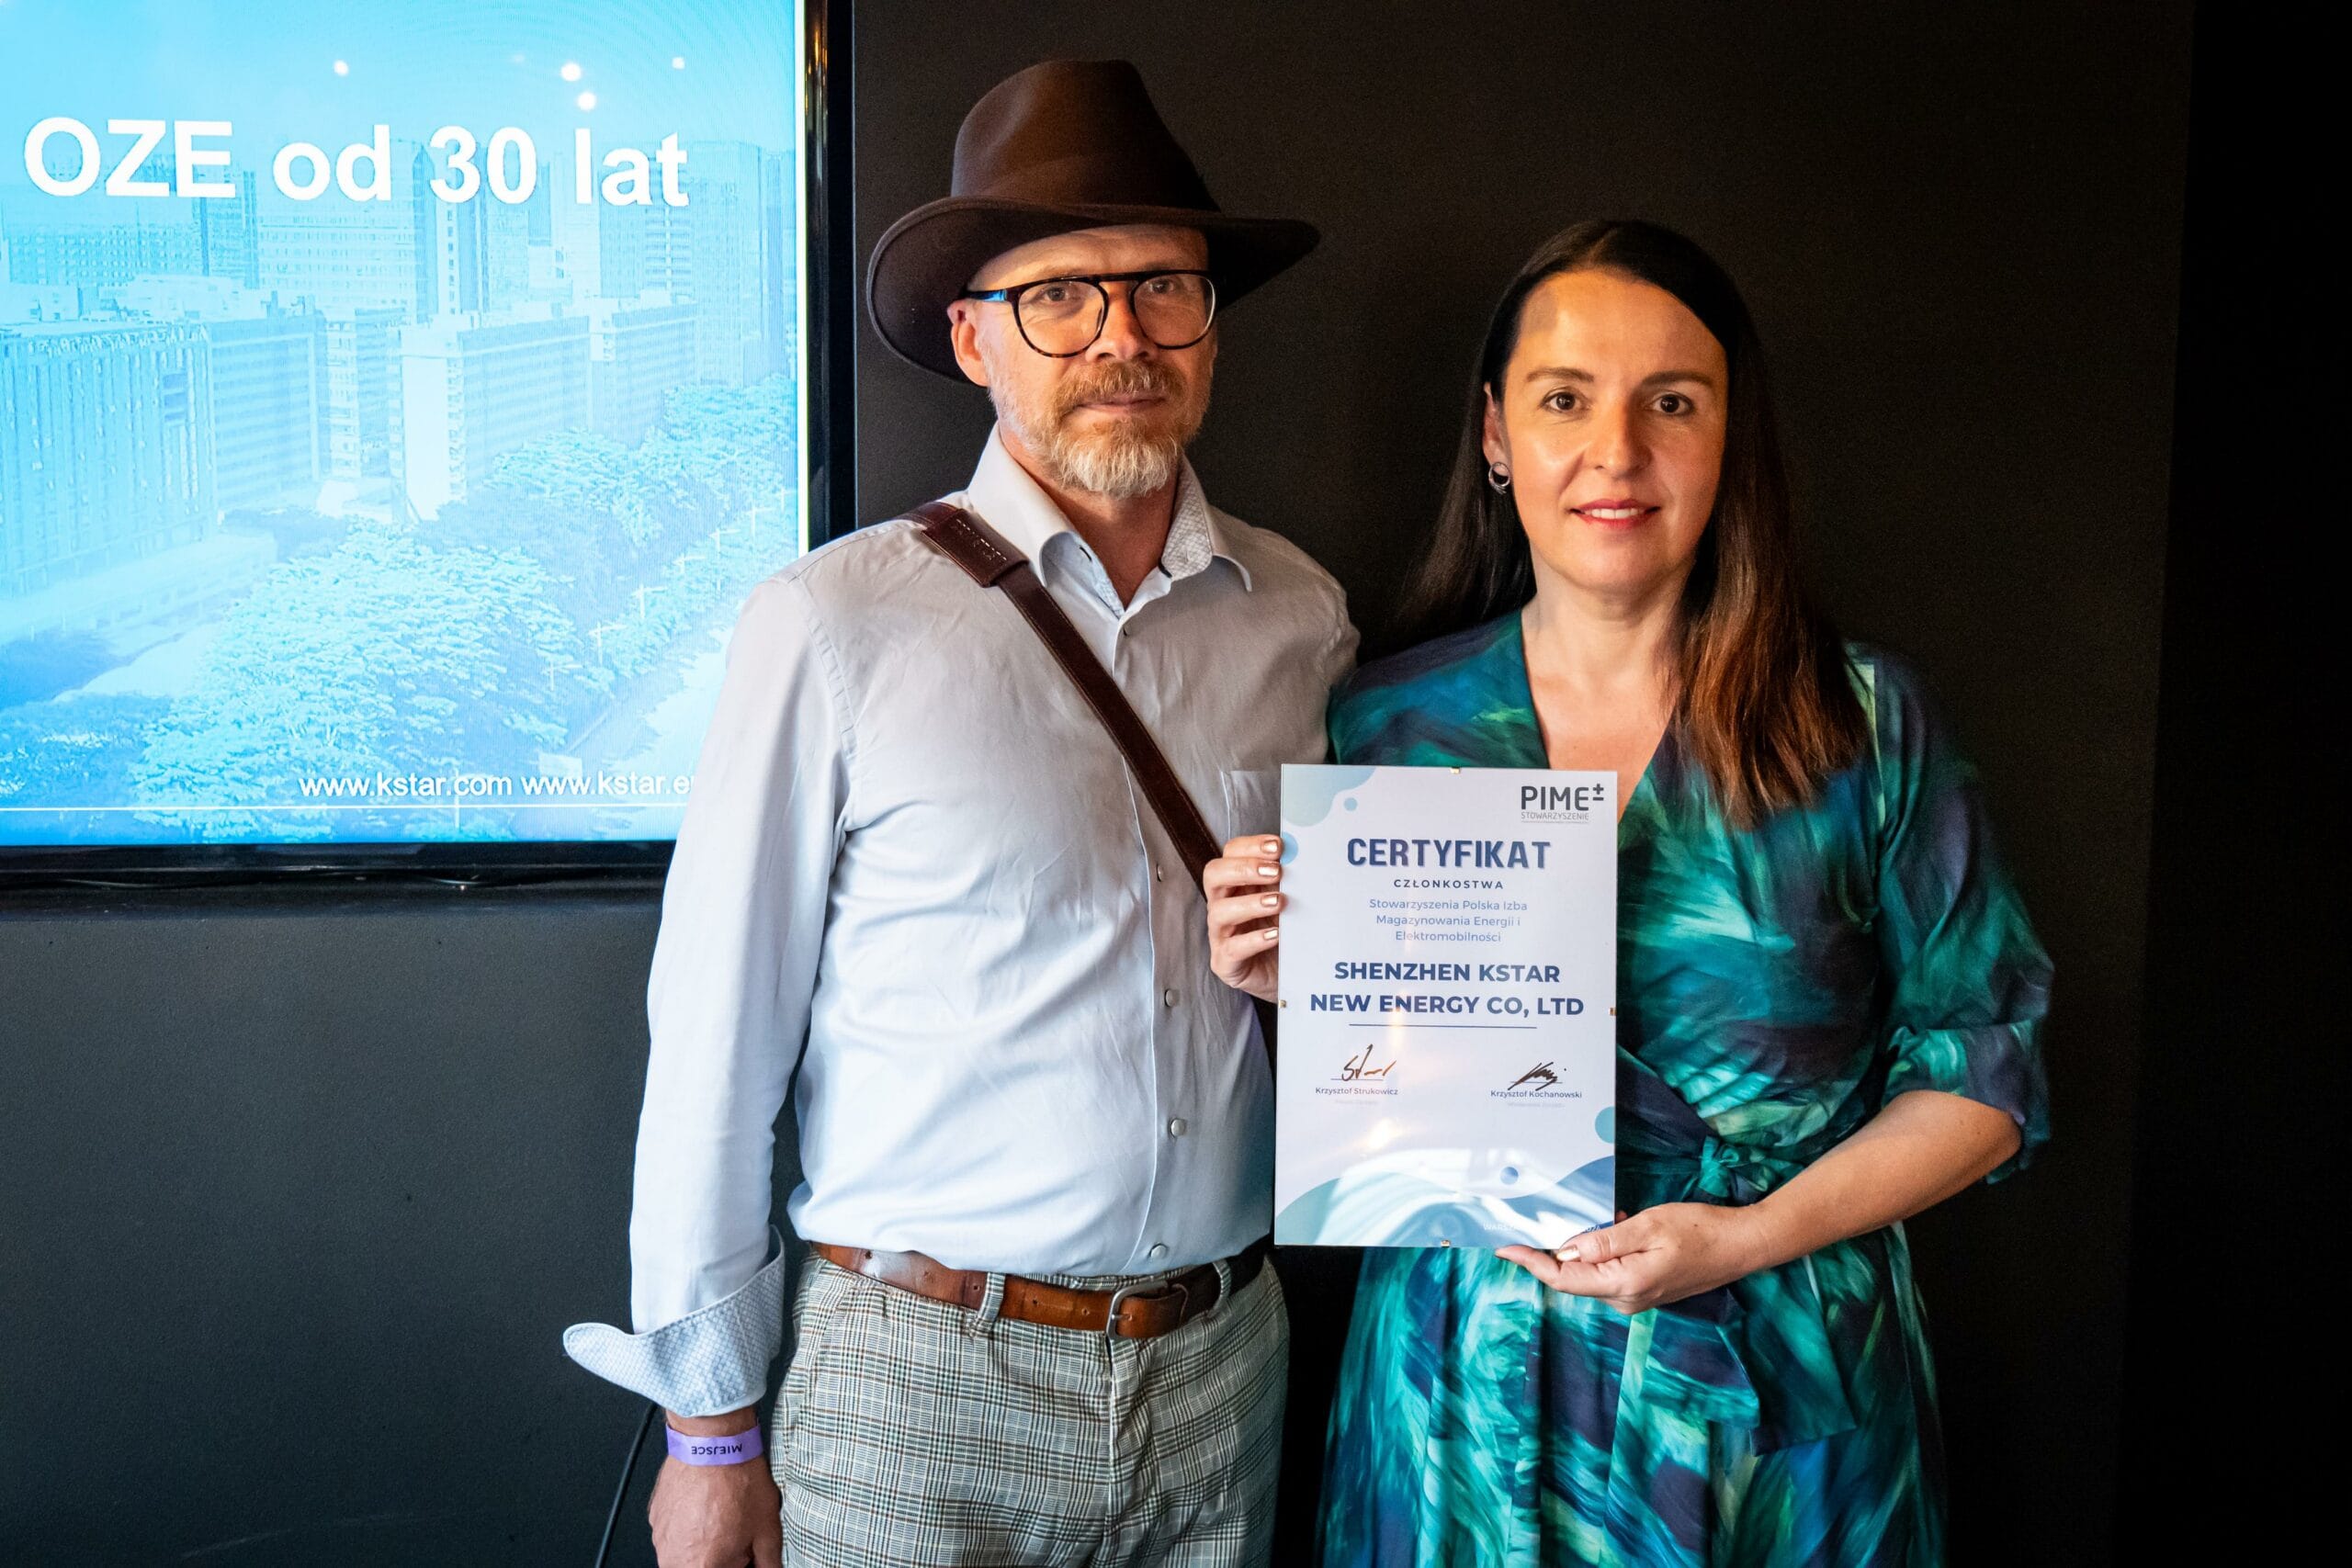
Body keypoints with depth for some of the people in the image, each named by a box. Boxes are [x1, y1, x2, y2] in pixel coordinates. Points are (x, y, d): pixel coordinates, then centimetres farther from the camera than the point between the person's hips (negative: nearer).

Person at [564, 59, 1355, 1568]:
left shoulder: (1301, 615, 0)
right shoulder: (838, 625, -12)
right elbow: (717, 1047, -8)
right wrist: (711, 1429, -3)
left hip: (1227, 1370, 4)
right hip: (919, 1385, -3)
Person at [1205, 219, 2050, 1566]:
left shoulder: (1863, 725, -6)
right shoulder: (1387, 726, -2)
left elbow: (1984, 1074, -2)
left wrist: (1752, 1236, -14)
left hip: (1781, 1399, -1)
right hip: (1466, 1394, 1)